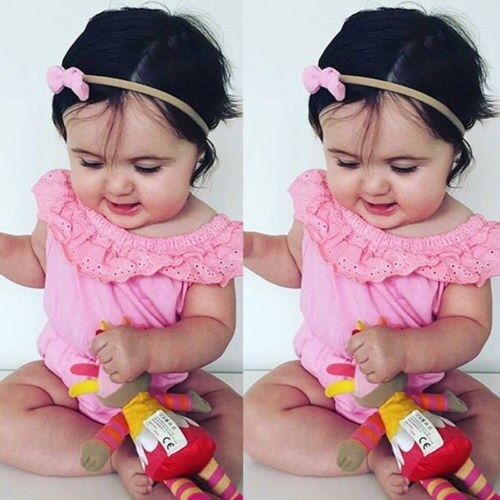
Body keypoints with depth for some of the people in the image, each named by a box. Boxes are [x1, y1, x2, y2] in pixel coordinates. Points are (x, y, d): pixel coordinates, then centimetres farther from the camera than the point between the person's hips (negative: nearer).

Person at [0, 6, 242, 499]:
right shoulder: (65, 204, -11)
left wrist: (148, 349, -38)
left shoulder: (206, 238, -21)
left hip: (166, 382, -2)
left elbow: (212, 327, -20)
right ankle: (123, 456, -15)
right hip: (66, 375, 3)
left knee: (237, 425, -19)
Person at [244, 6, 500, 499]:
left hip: (424, 382, -1)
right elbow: (296, 263, 10)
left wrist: (404, 349, -36)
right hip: (322, 376, 2)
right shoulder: (321, 205, -10)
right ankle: (380, 456, -16)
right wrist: (252, 248, -10)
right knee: (257, 417, -20)